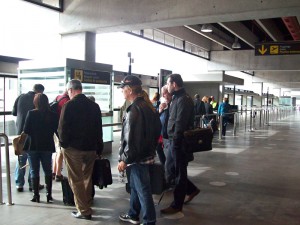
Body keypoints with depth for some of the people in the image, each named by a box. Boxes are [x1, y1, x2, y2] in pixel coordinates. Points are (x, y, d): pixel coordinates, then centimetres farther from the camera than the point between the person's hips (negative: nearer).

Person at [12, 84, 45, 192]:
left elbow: (14, 112, 8)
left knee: (21, 159, 13)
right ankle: (32, 184, 11)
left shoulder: (21, 97, 0)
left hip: (21, 132, 3)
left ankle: (19, 184, 14)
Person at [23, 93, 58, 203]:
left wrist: (33, 133, 9)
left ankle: (36, 195, 11)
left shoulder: (31, 113, -11)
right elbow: (56, 130, -3)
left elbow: (26, 130, -9)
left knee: (34, 171, 9)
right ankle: (49, 194, 15)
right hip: (47, 146, 2)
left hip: (33, 146, -2)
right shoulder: (53, 115, -5)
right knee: (48, 171, 14)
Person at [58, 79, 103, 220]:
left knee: (76, 180, 3)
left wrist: (63, 143, 1)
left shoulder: (69, 105, -12)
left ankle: (84, 211, 5)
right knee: (87, 178, 18)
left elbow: (62, 127, -14)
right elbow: (99, 128, 9)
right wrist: (98, 148, 14)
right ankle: (87, 204, 30)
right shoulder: (94, 106, 5)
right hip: (91, 148, 6)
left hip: (73, 148, -5)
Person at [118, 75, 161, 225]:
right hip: (146, 153, 10)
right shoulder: (147, 106, 9)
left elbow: (132, 139, -24)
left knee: (143, 190, 1)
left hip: (138, 157, -10)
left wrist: (124, 159, -17)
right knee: (135, 185, 22)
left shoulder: (134, 109, -21)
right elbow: (156, 130, 16)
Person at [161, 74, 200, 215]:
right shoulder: (176, 98, 14)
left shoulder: (183, 100, -17)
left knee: (179, 172, 2)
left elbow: (180, 123, -22)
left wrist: (175, 142, -22)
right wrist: (172, 140, 14)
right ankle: (192, 189, 32)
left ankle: (177, 205, 15)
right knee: (169, 168, 18)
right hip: (174, 141, 10)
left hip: (179, 142, -10)